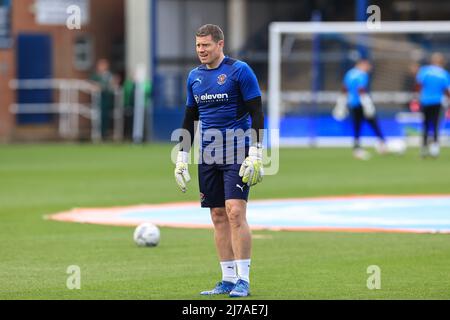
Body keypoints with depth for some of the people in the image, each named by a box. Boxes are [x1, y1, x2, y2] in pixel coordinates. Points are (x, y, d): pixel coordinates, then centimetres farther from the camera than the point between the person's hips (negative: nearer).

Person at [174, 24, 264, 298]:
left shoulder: (239, 70, -5)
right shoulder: (195, 76, 13)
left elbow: (257, 114, -7)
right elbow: (190, 119, 20)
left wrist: (255, 155, -14)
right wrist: (182, 158, 16)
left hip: (236, 152, -6)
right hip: (208, 156, 6)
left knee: (235, 213, -14)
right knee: (218, 217, 5)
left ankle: (243, 280, -11)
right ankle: (228, 280, 10)